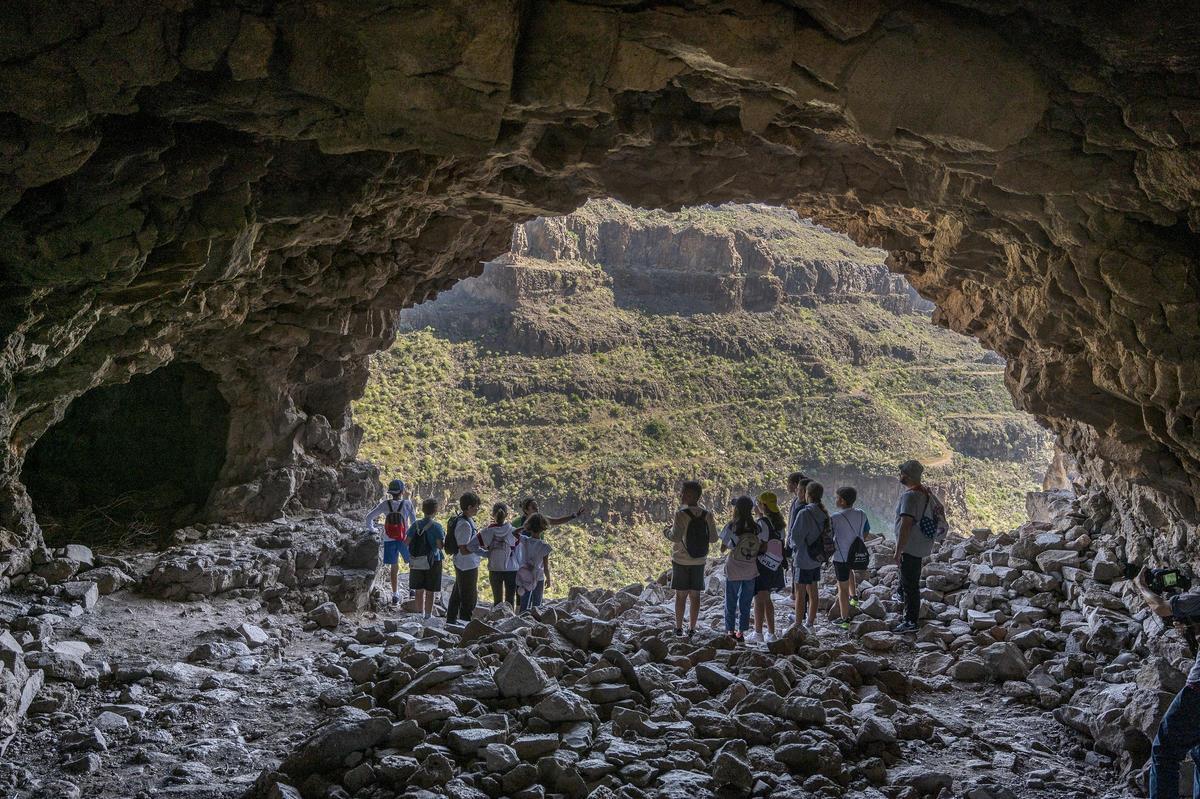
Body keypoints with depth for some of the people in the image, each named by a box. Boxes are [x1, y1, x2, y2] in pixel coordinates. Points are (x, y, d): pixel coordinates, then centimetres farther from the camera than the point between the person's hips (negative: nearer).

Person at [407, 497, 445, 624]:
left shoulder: (416, 525, -1)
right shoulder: (436, 527, -13)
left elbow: (407, 542, -3)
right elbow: (440, 546, -17)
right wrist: (444, 535, 0)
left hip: (416, 563, 4)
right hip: (432, 562, -4)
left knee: (419, 591, 14)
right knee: (430, 592, 7)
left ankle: (420, 614, 21)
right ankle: (428, 617, 11)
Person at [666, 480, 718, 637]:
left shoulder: (681, 514, -16)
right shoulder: (707, 514, -2)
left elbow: (676, 537, -21)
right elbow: (713, 538, -1)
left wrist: (668, 531, 0)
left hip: (681, 560, -4)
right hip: (700, 561, 4)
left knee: (681, 595, 5)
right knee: (695, 595, 10)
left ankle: (679, 627, 9)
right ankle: (692, 628, 13)